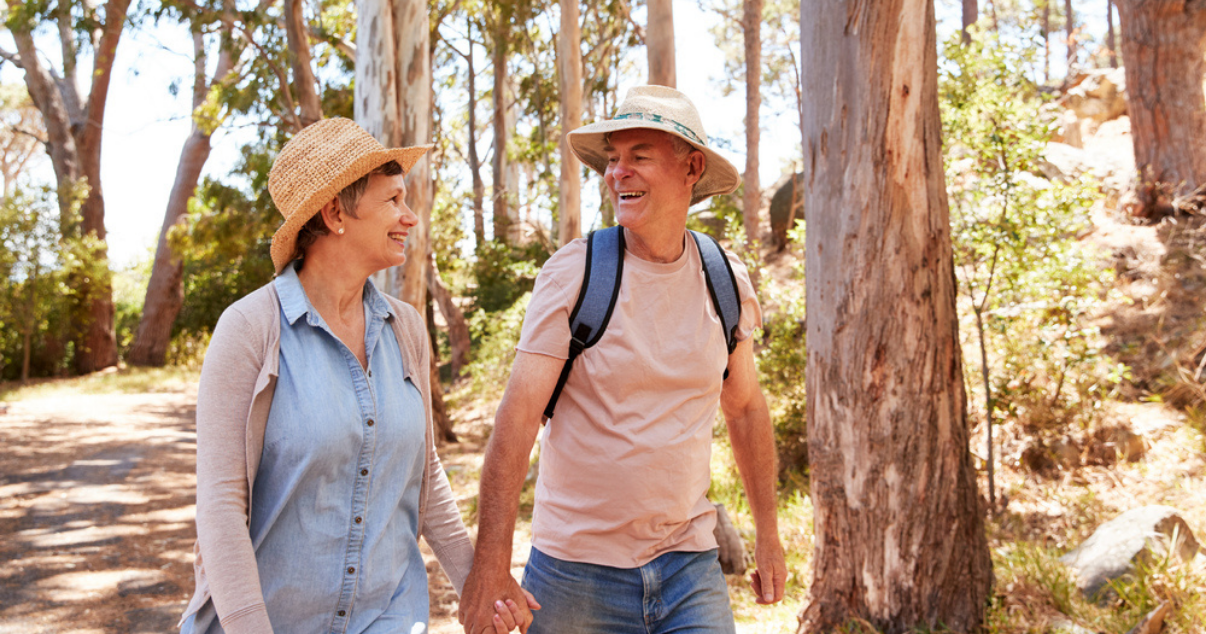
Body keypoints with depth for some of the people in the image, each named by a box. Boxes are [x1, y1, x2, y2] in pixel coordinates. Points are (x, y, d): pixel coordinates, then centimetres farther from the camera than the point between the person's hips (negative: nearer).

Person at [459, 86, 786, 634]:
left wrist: (768, 535, 17)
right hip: (575, 567, -3)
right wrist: (491, 566, -20)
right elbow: (518, 414, -15)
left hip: (689, 567, 3)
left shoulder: (726, 280, 1)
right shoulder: (573, 273, -11)